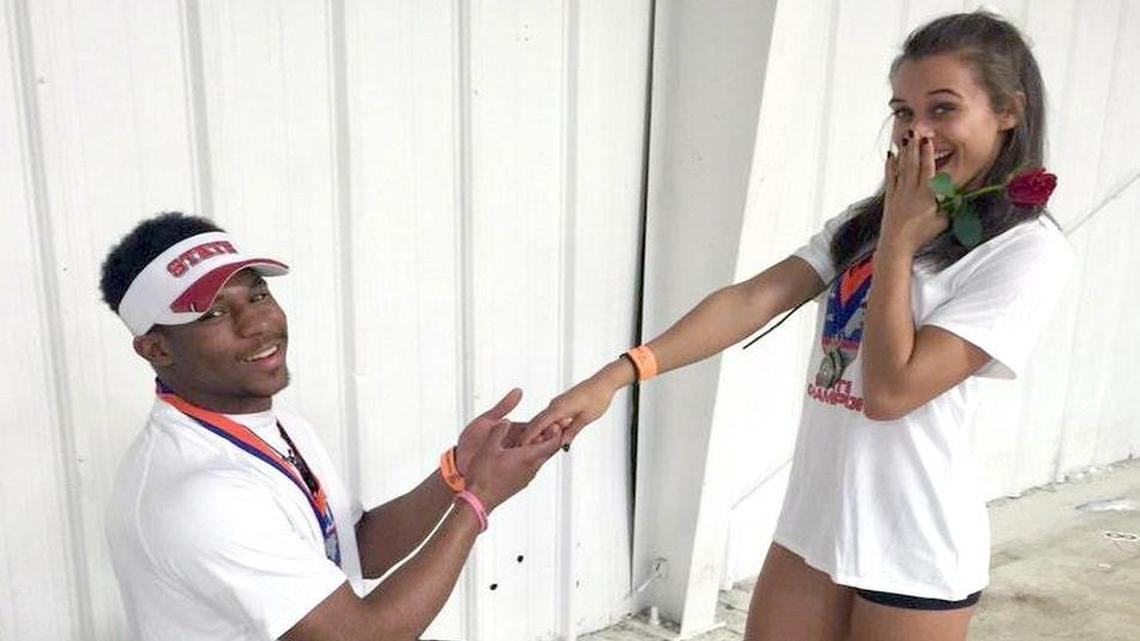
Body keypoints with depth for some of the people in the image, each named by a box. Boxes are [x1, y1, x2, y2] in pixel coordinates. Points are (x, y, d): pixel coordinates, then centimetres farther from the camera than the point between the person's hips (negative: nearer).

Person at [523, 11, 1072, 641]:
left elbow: (891, 389, -19)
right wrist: (615, 376, -15)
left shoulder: (1026, 249, -11)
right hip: (813, 520, 5)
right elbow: (751, 299, -5)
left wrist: (899, 239, -12)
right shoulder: (865, 219, 8)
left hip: (914, 550, -5)